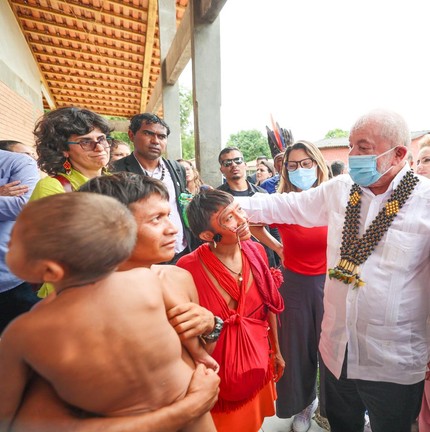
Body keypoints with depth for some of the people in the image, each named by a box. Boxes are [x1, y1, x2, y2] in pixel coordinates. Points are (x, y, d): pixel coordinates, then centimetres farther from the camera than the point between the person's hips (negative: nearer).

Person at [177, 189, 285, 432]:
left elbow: (269, 306, 1)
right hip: (217, 370, -4)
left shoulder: (256, 251, -12)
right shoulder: (189, 267, -27)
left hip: (258, 361, 4)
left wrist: (276, 351, 9)